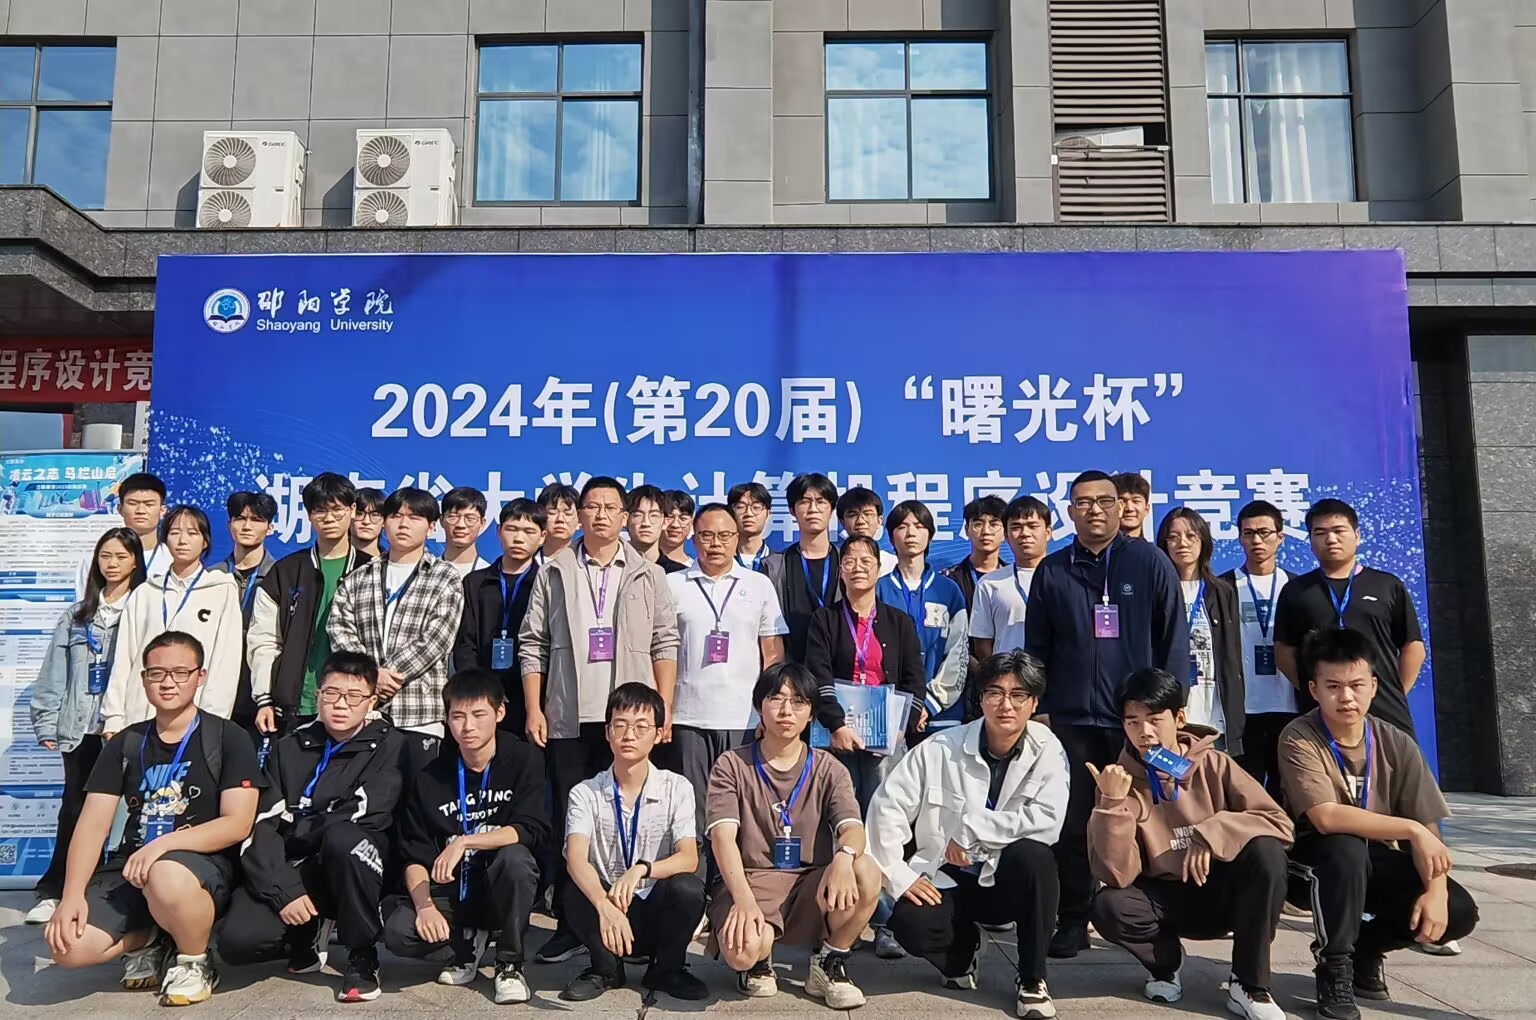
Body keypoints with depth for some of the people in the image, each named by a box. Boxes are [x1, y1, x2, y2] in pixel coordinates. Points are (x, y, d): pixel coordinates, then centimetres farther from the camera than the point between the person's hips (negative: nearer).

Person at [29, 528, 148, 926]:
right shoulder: (77, 614, 13)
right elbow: (55, 670, 12)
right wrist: (46, 723, 6)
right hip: (81, 727, 3)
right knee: (75, 807, 6)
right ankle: (54, 891, 13)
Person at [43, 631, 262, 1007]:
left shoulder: (229, 739, -5)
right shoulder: (125, 744, 9)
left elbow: (237, 824, -13)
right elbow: (92, 824, 2)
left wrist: (164, 844, -26)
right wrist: (72, 895, -13)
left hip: (204, 864, -4)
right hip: (131, 866, 4)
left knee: (167, 878, -39)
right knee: (68, 947, -20)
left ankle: (194, 961, -7)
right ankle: (148, 941, 12)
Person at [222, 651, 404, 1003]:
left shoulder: (386, 745, -2)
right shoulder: (289, 747, 7)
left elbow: (369, 813, -16)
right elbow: (260, 825, -3)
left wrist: (296, 827, -4)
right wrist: (284, 891, -17)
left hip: (352, 867, -3)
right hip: (290, 870, 3)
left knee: (342, 837, -37)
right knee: (236, 942, -23)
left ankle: (363, 956, -16)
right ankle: (311, 933, 13)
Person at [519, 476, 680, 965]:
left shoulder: (648, 575, 9)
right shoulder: (554, 572, 8)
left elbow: (664, 644, 6)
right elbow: (533, 644, 6)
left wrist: (664, 709, -2)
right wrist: (533, 709, -1)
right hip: (569, 717, 0)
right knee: (569, 819, 3)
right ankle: (570, 922, 12)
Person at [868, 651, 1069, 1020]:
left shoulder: (1047, 751, -10)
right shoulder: (941, 748, -11)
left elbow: (1047, 821, -24)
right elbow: (887, 806, -10)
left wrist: (970, 831, -22)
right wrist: (900, 878, -15)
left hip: (1007, 881, 0)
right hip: (945, 880, 0)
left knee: (1033, 854, -33)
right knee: (910, 924, -30)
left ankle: (1032, 979, -11)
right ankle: (964, 950, 10)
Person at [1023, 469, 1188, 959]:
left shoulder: (1149, 562, 1)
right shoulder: (1052, 571, 6)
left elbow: (1174, 639, 2)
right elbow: (1036, 648, 9)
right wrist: (1038, 708, 4)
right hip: (1071, 718, 2)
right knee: (1073, 824, 5)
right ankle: (1073, 922, 16)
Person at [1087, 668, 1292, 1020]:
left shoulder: (1213, 765, -11)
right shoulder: (1121, 781, -13)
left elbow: (1281, 823, -16)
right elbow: (1117, 876, -20)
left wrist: (1211, 834, -29)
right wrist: (1112, 804, -32)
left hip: (1221, 892, 1)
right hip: (1166, 899, 0)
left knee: (1265, 851, -29)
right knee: (1107, 906, -30)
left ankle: (1249, 985, -13)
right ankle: (1166, 962, 5)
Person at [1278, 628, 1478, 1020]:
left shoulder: (1397, 745, -7)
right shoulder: (1299, 739, -21)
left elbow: (1428, 831, -7)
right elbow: (1326, 818, -33)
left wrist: (1435, 891, -23)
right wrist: (1411, 830, -29)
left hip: (1377, 862, 5)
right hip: (1319, 860, -4)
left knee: (1458, 911, -17)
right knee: (1346, 848, -37)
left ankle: (1366, 946, 13)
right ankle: (1334, 966, -14)